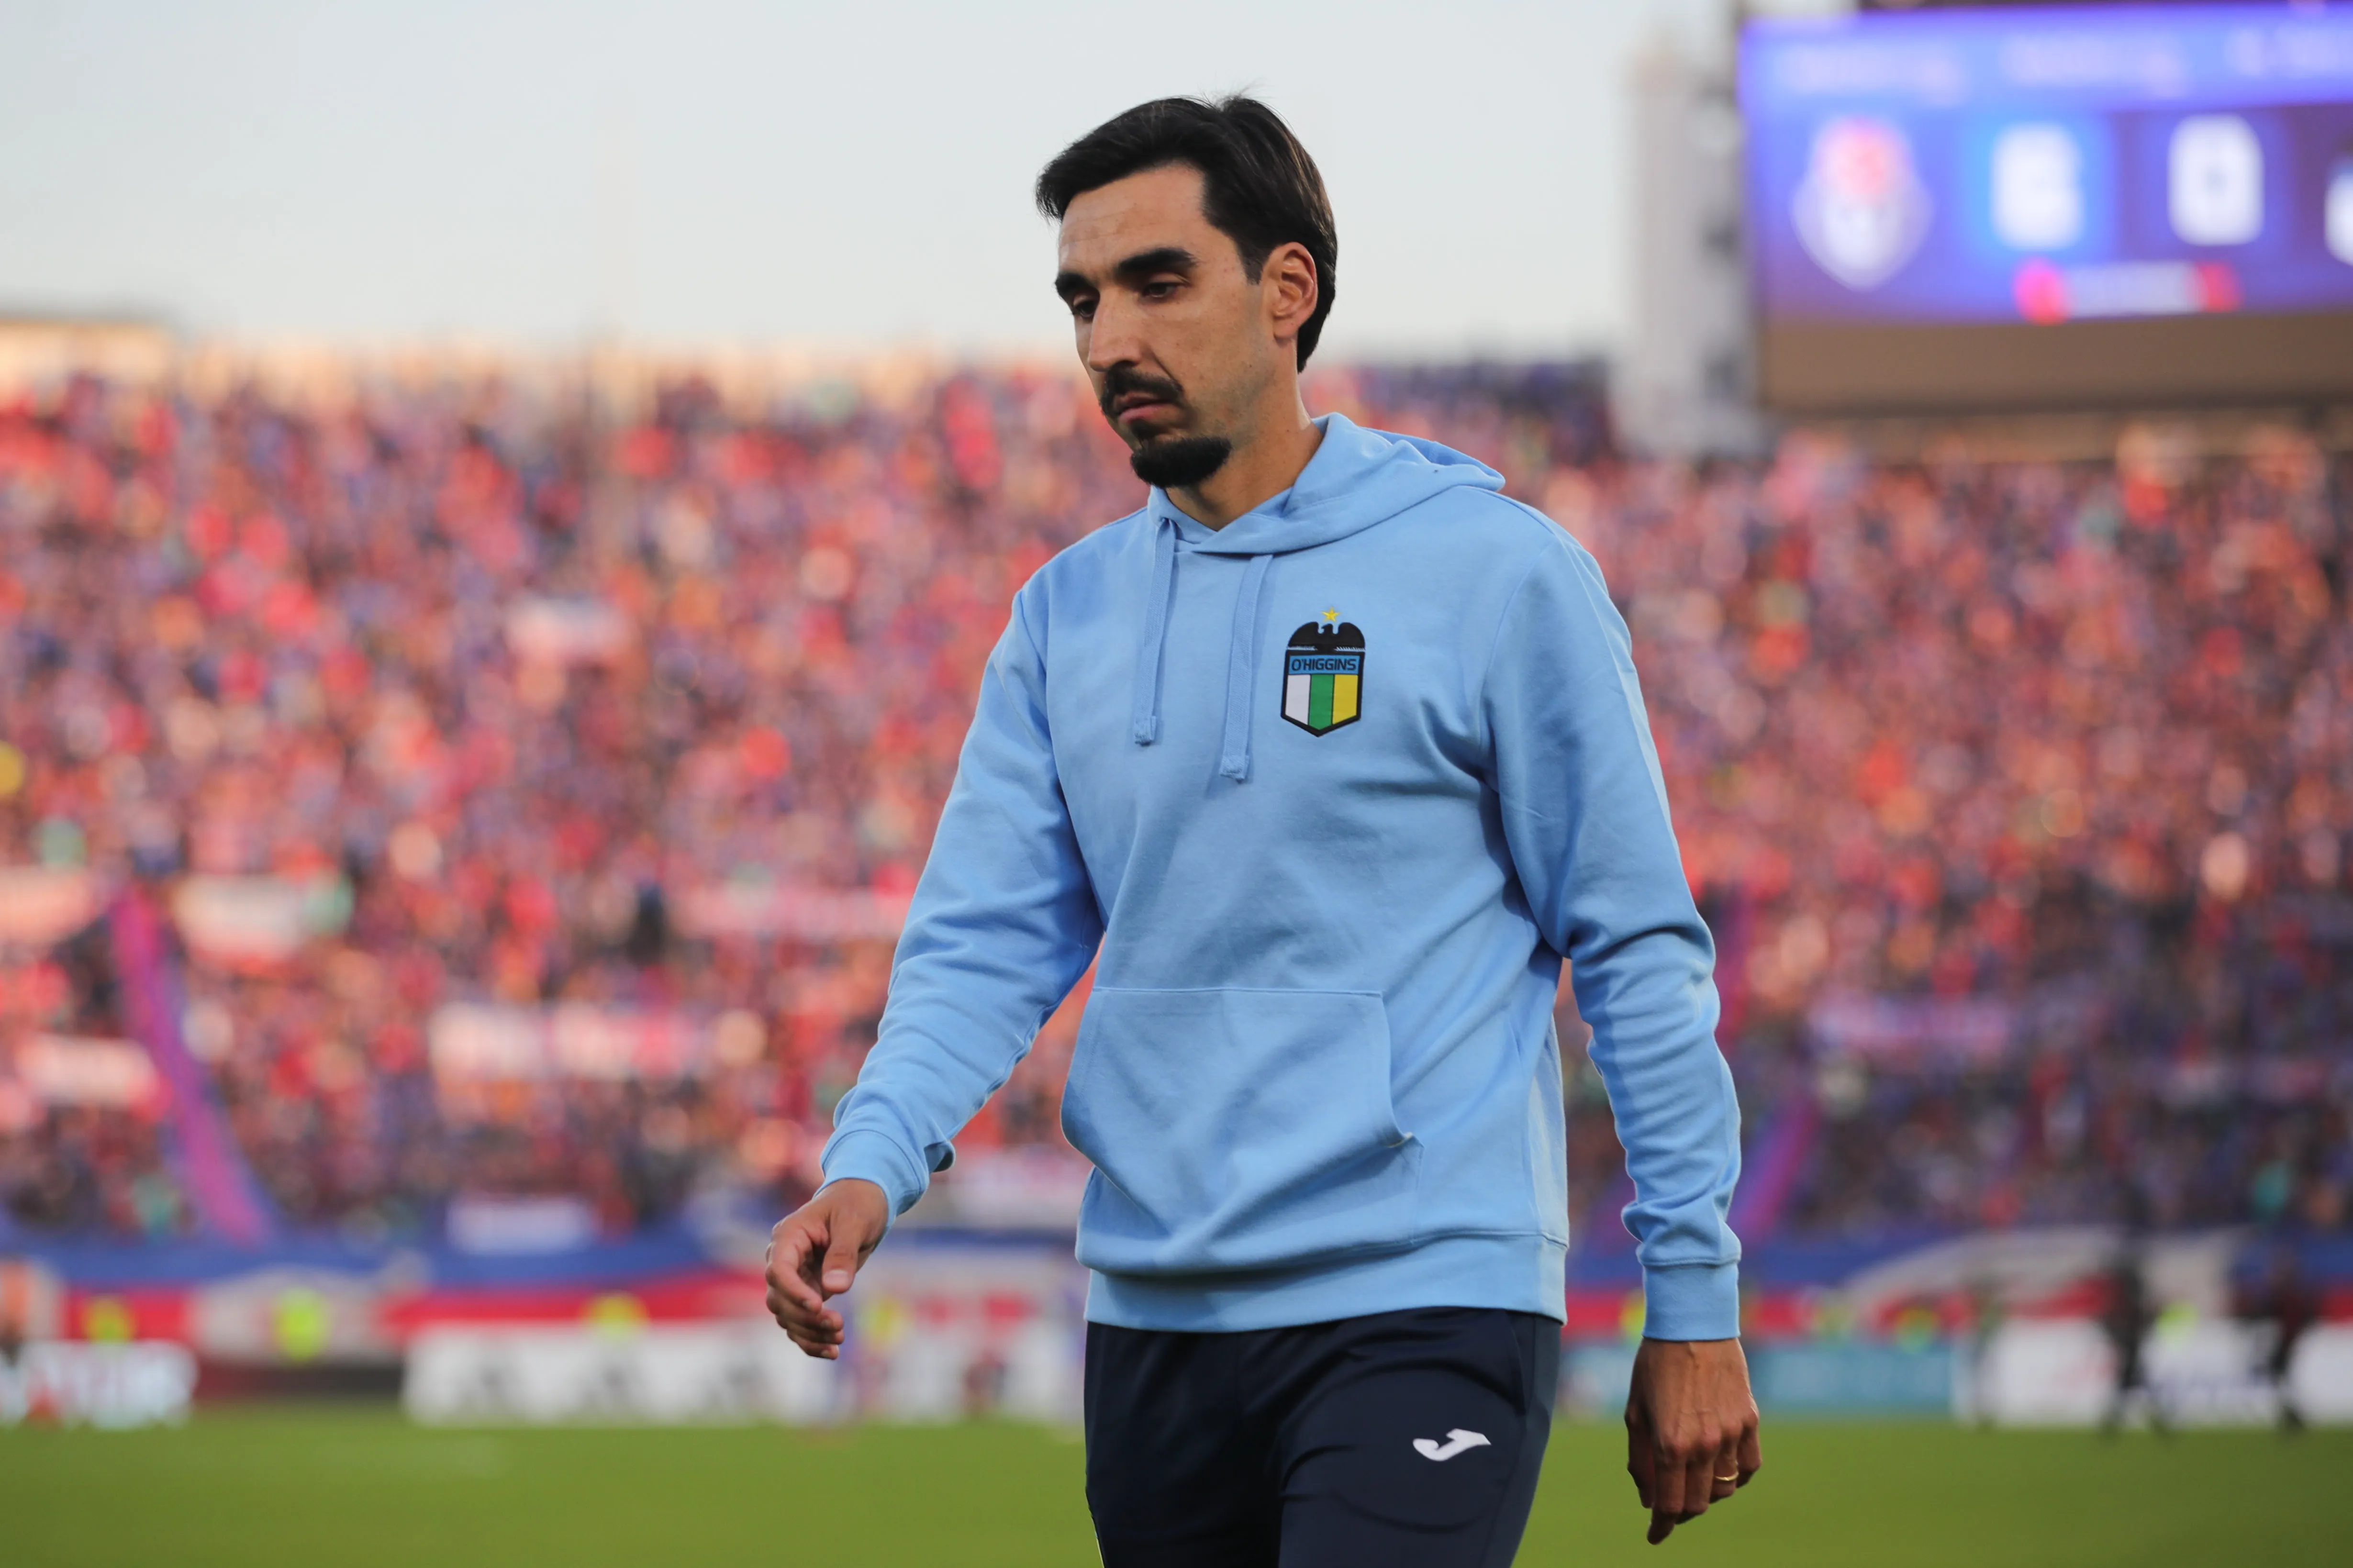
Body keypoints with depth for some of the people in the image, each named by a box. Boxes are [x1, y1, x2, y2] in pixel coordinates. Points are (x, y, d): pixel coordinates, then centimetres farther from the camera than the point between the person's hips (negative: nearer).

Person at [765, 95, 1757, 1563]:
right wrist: (872, 1166, -12)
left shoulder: (1499, 573, -3)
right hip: (1154, 1319, 6)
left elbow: (1639, 948, -1)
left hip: (1422, 1313, -6)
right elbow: (988, 942, 8)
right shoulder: (1066, 615, 12)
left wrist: (1695, 1307, -3)